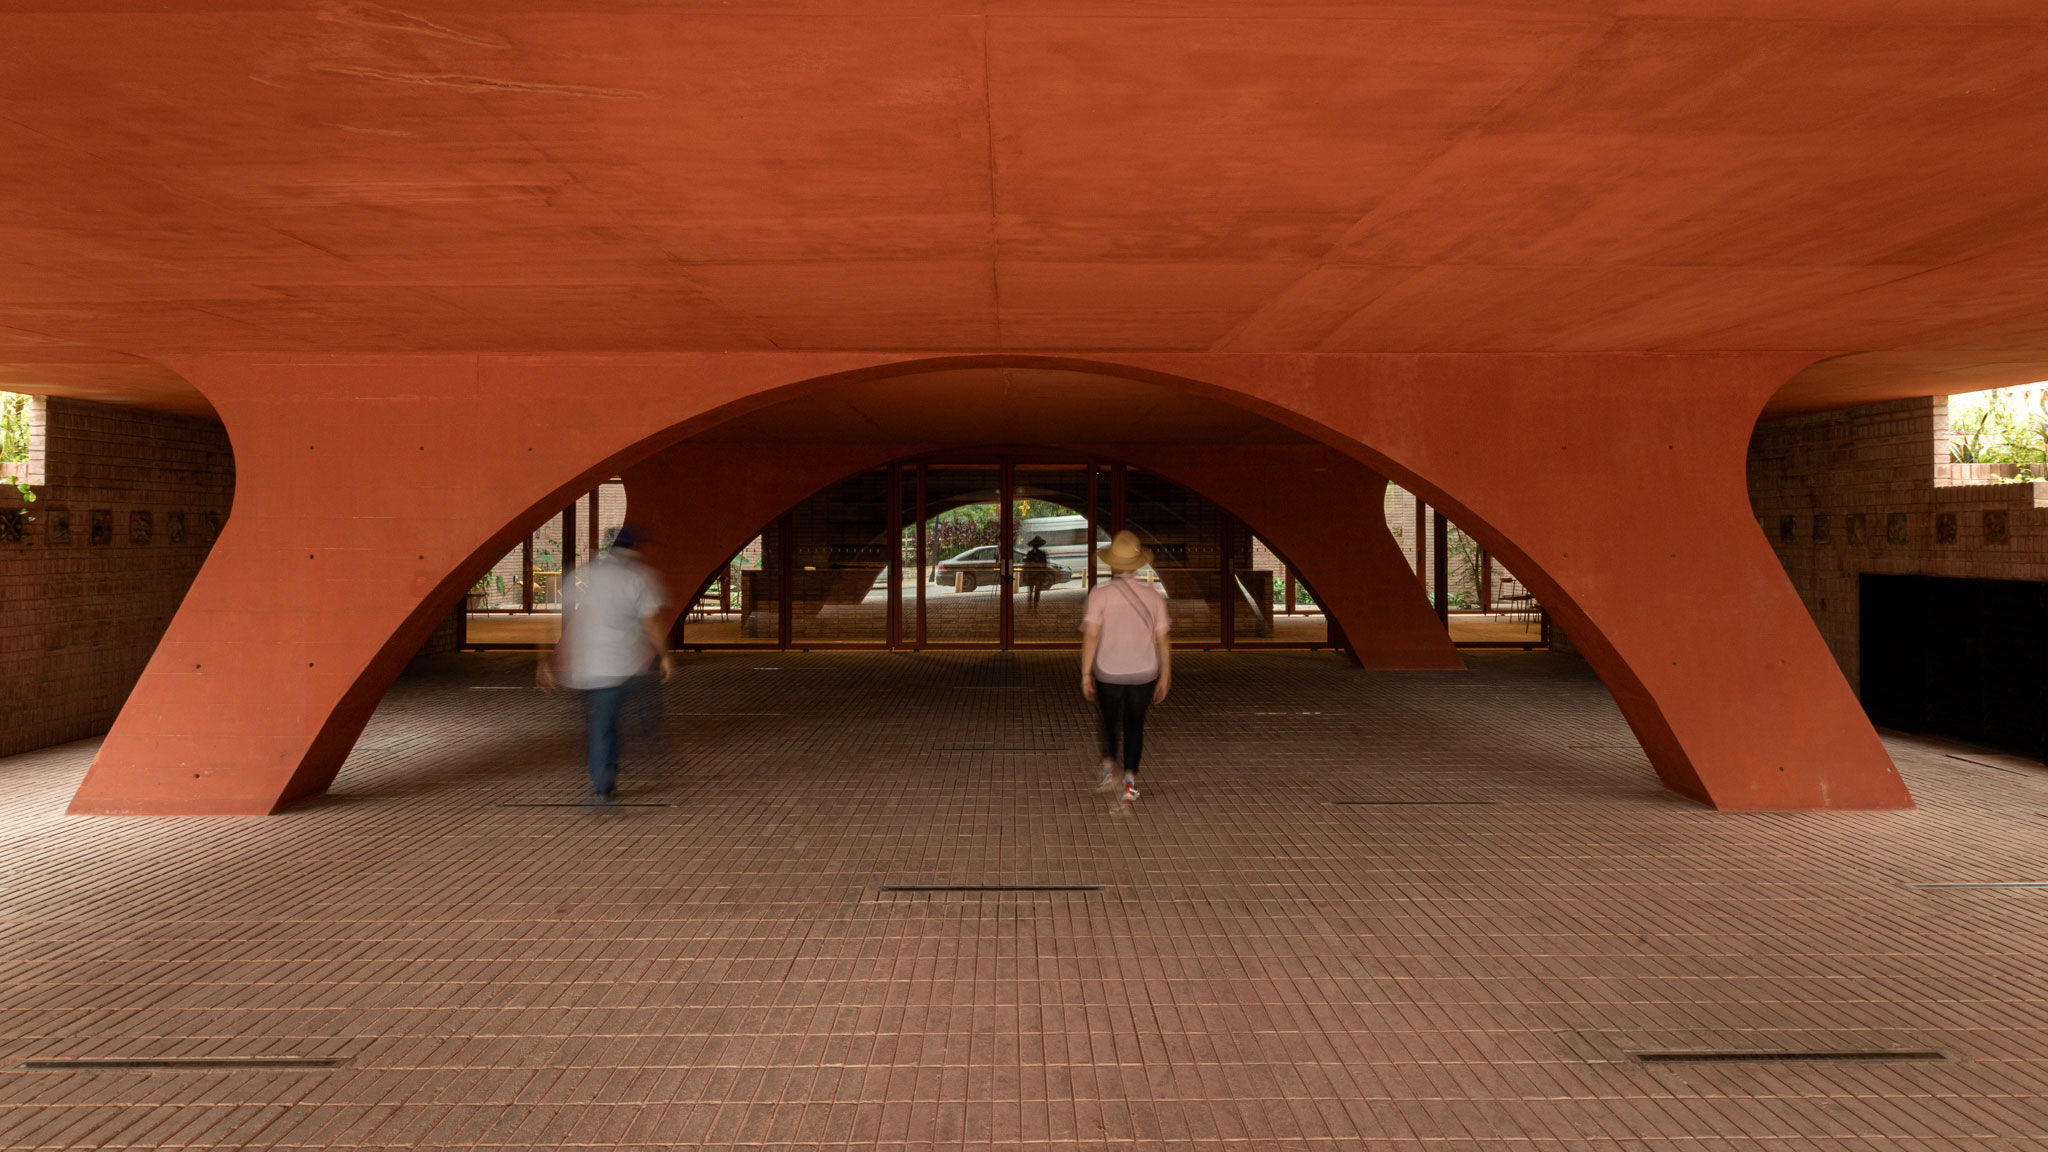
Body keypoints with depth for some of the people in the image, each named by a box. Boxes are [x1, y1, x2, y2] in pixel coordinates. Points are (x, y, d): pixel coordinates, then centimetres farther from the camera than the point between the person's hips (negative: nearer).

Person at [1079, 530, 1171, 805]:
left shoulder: (1100, 593, -9)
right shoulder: (1153, 595, -3)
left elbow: (1091, 636, -13)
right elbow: (1162, 640, 0)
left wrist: (1085, 674, -6)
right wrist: (1165, 676, 8)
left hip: (1108, 673, -1)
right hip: (1144, 672, 1)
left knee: (1109, 721, 21)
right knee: (1135, 724, 14)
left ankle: (1108, 764, 7)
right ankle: (1130, 778, 6)